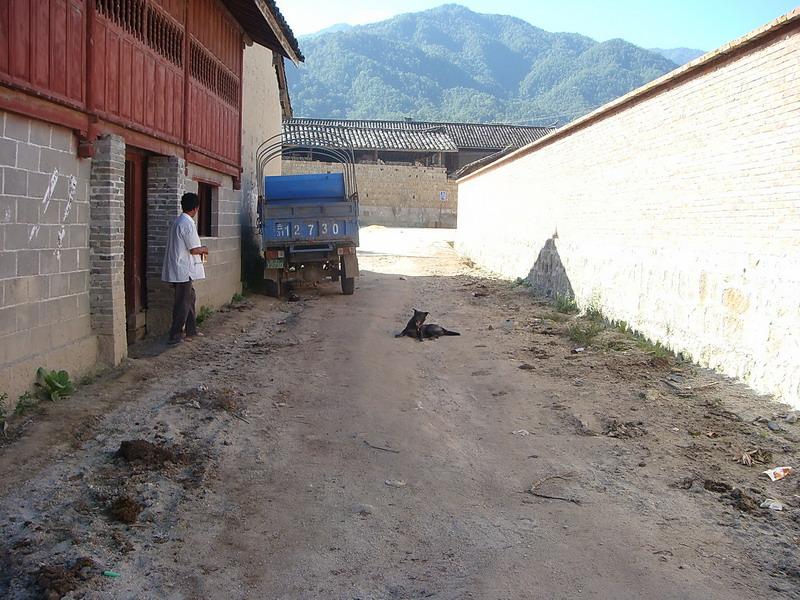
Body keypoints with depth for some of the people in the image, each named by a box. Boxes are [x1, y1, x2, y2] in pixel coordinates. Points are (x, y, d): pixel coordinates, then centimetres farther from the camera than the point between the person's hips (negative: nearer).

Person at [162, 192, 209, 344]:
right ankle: (174, 336, 2)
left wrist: (199, 250, 18)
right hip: (183, 270, -10)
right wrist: (204, 249, 1)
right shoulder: (188, 224, -17)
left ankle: (191, 330, 27)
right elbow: (194, 249, -19)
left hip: (177, 270, 10)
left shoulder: (176, 222, 12)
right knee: (182, 304, -2)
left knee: (190, 298, 19)